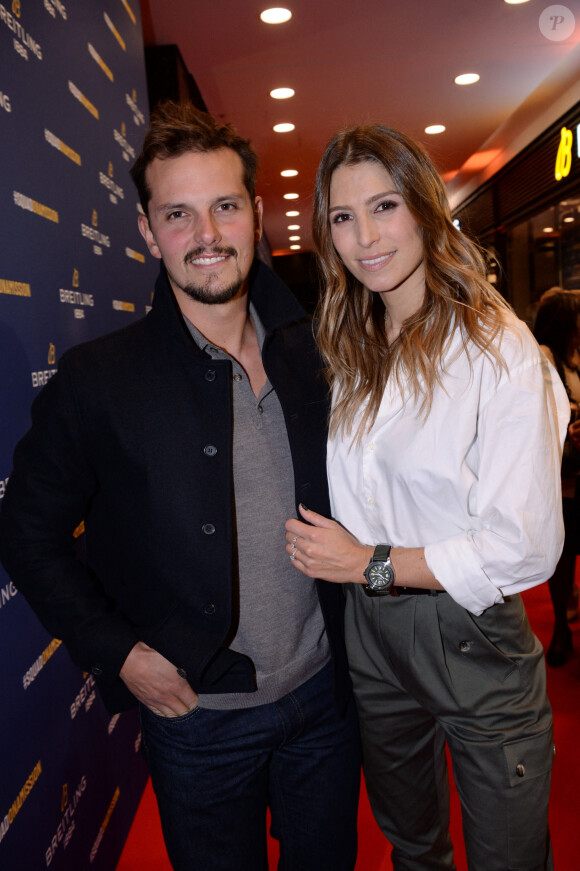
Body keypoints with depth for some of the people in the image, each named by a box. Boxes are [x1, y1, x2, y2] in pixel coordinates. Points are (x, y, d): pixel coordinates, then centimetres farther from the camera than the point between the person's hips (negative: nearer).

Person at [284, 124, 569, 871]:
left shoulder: (499, 348, -16)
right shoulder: (350, 350, 3)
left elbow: (528, 547, -19)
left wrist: (370, 563, -17)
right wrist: (321, 545, -7)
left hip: (472, 641, -5)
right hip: (369, 634, 6)